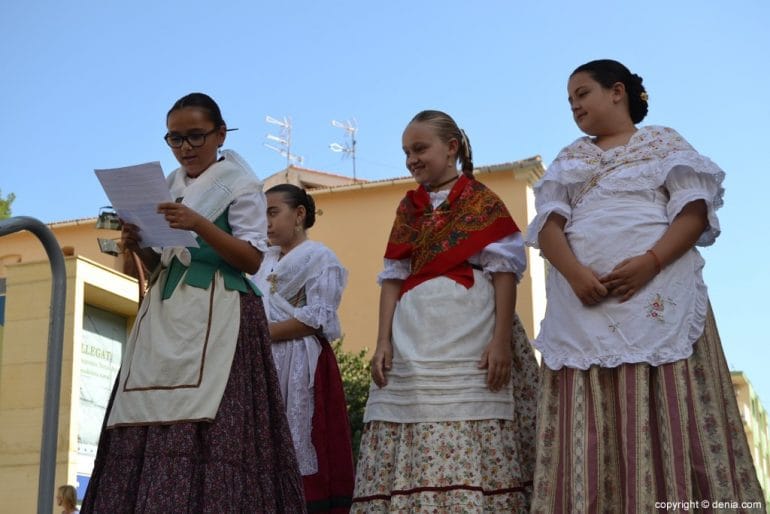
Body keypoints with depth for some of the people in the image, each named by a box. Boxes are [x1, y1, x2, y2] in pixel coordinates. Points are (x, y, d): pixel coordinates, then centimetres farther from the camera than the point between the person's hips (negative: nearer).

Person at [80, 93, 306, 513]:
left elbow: (252, 259, -9)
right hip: (166, 314, 6)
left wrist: (199, 224, -20)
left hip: (216, 314, -6)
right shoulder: (169, 186, 18)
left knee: (206, 428, -14)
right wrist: (139, 247, 0)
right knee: (152, 420, -3)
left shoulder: (240, 184, 0)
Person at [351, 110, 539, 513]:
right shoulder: (408, 208, 18)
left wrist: (501, 339, -12)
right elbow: (393, 277, 14)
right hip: (412, 339, 4)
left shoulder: (481, 200, 5)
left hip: (468, 335, -4)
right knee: (410, 452, 0)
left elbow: (504, 269, -3)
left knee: (471, 446, -8)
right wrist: (383, 341, 3)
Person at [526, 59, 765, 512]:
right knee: (589, 428, -3)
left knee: (670, 416, -8)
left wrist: (650, 261, -18)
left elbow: (694, 209, 0)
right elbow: (549, 224, 9)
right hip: (583, 304, 3)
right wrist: (573, 271, -12)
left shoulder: (665, 143, 13)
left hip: (659, 297, -3)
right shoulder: (569, 159, 23)